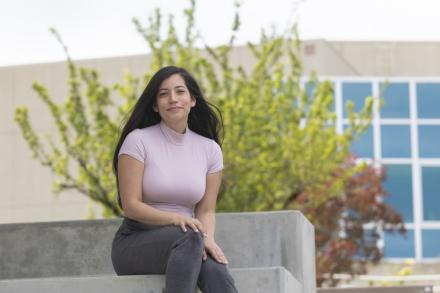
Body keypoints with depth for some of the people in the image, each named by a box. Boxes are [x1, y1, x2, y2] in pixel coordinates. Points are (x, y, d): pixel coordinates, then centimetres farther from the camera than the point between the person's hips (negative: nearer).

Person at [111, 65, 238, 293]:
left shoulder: (210, 149, 8)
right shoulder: (138, 140, -4)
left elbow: (206, 211, 6)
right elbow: (131, 205, -10)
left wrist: (207, 238, -17)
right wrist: (175, 219, -25)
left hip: (184, 243, 3)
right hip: (135, 241, -3)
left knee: (215, 271, -33)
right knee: (189, 238, -37)